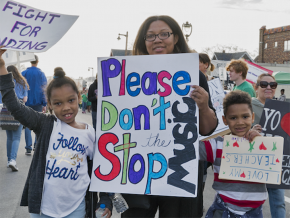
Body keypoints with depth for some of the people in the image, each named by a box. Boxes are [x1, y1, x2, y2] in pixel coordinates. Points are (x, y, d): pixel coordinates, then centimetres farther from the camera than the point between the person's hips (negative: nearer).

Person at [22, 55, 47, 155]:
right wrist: (44, 104, -1)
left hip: (27, 102, 1)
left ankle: (28, 148, 1)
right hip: (38, 103, -1)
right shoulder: (41, 74, -1)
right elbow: (44, 89, -3)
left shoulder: (24, 73, 3)